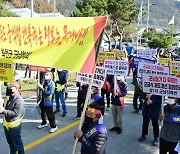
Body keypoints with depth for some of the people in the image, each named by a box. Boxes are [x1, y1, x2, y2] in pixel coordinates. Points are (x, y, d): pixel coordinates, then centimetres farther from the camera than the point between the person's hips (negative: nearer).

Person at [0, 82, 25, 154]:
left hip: (14, 127, -8)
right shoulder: (9, 98, 5)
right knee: (10, 143, 25)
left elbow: (15, 113, -27)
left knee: (17, 144, 9)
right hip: (6, 125, 8)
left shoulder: (19, 100, -20)